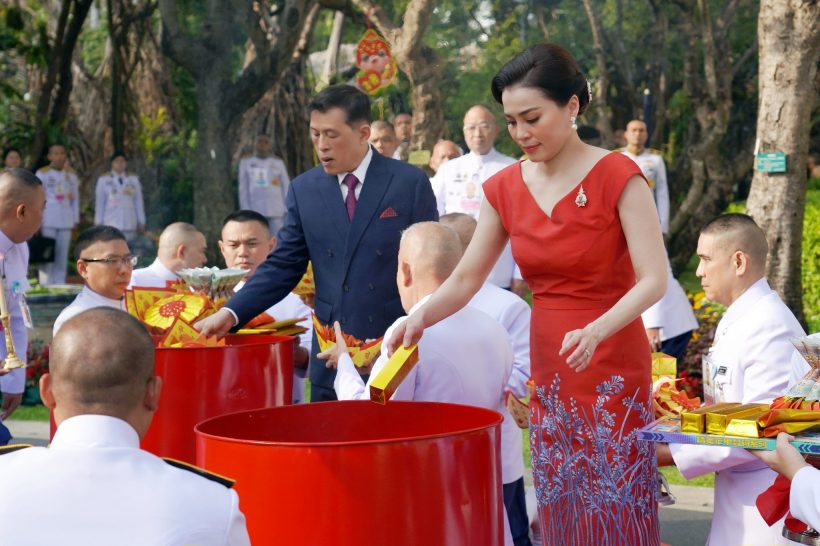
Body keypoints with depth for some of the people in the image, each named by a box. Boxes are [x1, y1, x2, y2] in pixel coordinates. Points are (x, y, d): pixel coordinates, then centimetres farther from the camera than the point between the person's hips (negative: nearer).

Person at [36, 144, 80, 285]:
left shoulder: (71, 176, 15)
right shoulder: (42, 174, 3)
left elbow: (75, 199, 17)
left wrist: (75, 220, 11)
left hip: (66, 222, 4)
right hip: (48, 221, -4)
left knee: (62, 257, 5)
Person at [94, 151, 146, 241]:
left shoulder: (133, 180, 12)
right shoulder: (103, 180, 8)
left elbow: (139, 202, 13)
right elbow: (99, 203, 9)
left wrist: (141, 223, 9)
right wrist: (98, 223, 6)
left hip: (129, 224, 2)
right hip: (111, 224, -2)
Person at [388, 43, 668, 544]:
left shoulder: (618, 177, -11)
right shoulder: (506, 189, 4)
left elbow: (654, 280, -15)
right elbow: (465, 280, 7)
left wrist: (596, 332, -31)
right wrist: (420, 318, -12)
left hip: (612, 369, -5)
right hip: (548, 372, 5)